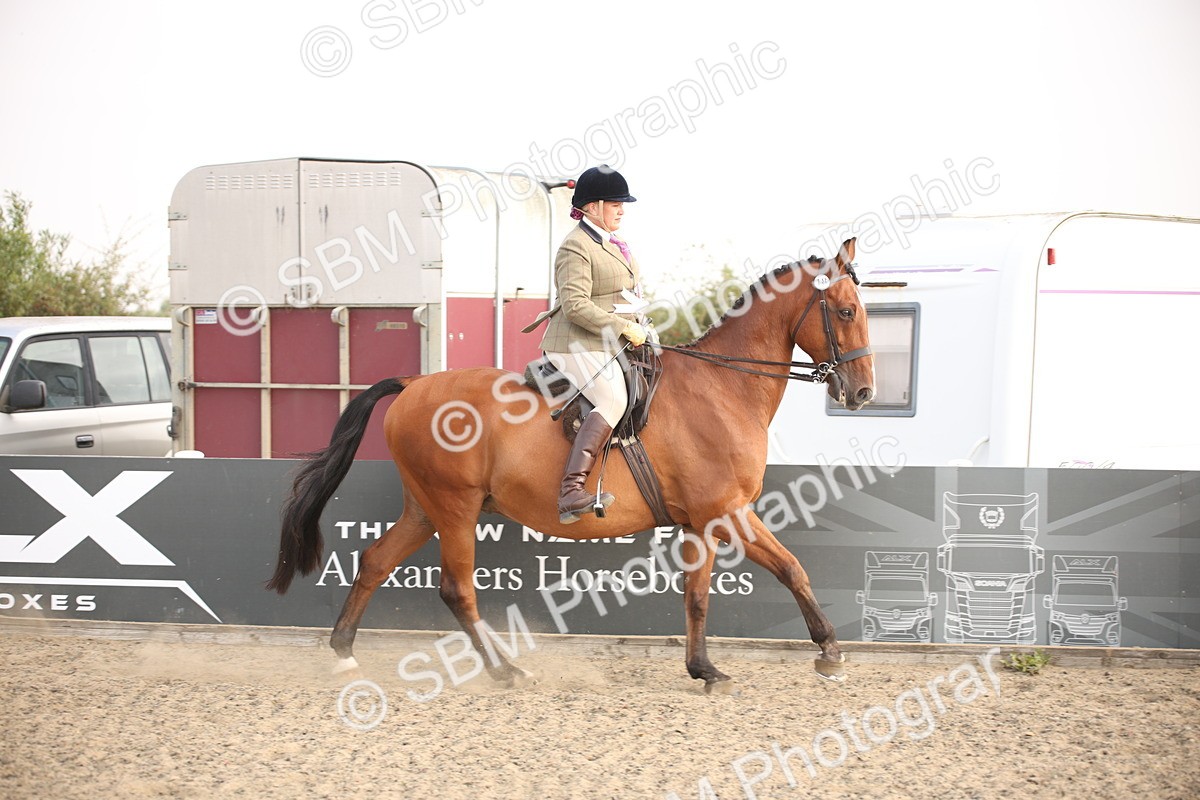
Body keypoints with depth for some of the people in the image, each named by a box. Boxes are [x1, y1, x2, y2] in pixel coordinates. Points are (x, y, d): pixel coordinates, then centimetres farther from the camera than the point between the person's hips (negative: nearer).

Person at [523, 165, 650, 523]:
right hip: (578, 346, -10)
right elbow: (576, 306, -22)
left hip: (610, 344, 10)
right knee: (612, 400, -28)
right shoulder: (576, 247, -13)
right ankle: (571, 490, -38)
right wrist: (624, 328, -21)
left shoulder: (613, 243, 18)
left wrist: (636, 326, 14)